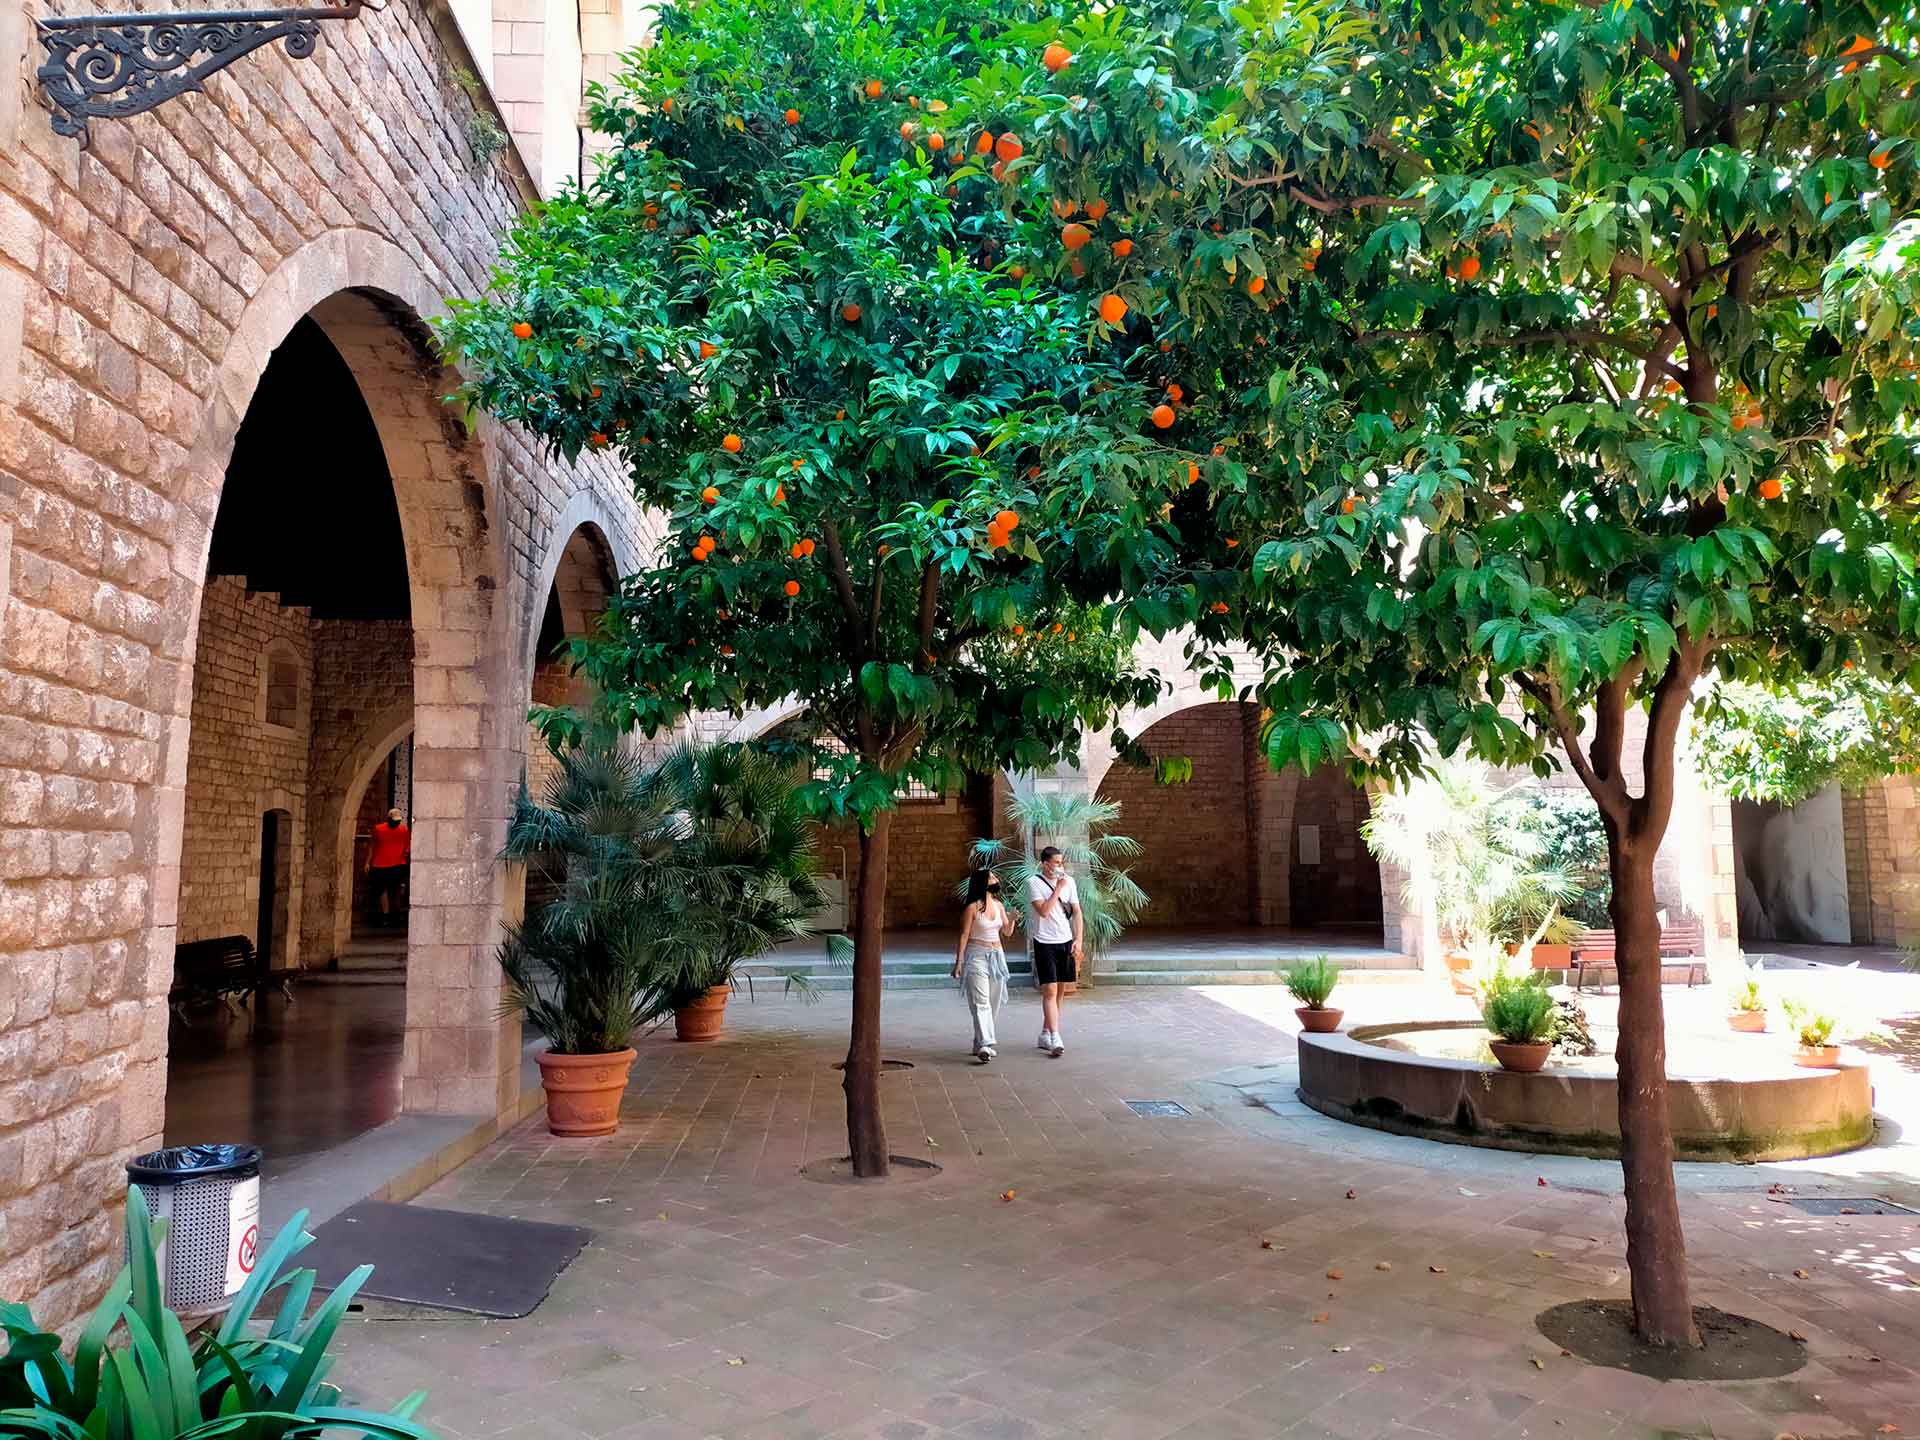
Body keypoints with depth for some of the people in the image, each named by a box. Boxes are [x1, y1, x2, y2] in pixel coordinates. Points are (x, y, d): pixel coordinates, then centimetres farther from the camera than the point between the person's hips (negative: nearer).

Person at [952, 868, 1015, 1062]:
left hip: (997, 957, 7)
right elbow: (964, 935, -7)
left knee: (993, 1003, 7)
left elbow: (1007, 933, 15)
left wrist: (1011, 920, -6)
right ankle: (984, 1045, -21)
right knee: (981, 1003, -14)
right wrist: (959, 962, -9)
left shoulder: (999, 905, 8)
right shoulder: (973, 907, -9)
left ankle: (979, 1044, 17)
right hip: (977, 957, -7)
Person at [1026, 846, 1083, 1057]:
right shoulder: (1034, 883, -7)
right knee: (1050, 990, -11)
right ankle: (1055, 1038, -14)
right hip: (1045, 943, -5)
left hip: (1066, 942, 5)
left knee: (1057, 991, 11)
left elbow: (1076, 912, 8)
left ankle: (1045, 1035, 22)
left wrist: (1079, 940, 0)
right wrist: (1058, 888, -16)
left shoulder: (1069, 881, 7)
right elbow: (1043, 911, -18)